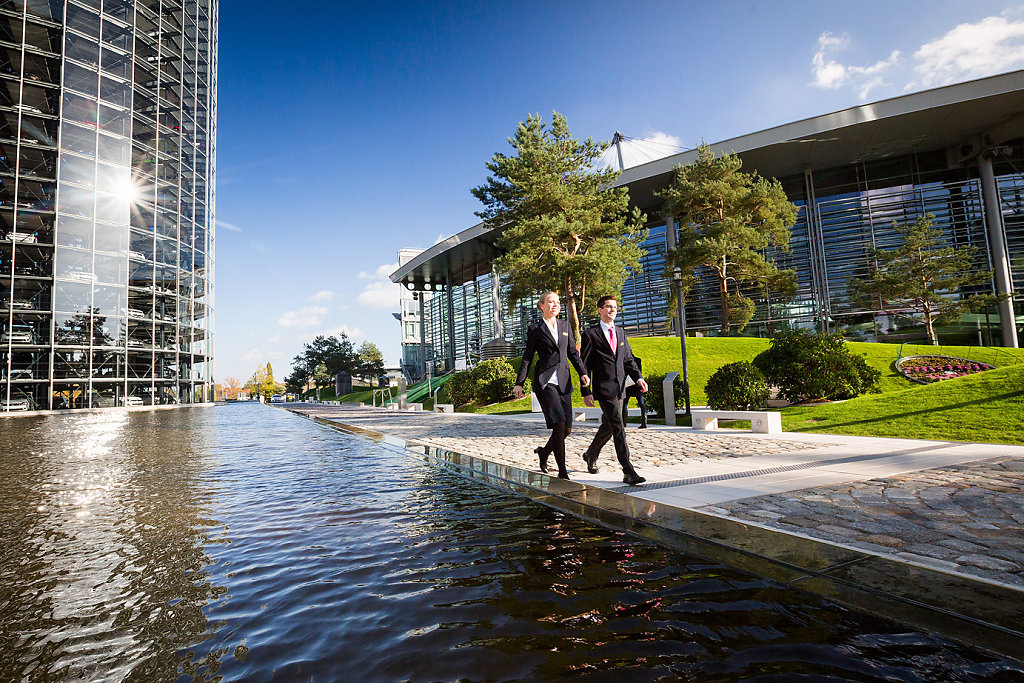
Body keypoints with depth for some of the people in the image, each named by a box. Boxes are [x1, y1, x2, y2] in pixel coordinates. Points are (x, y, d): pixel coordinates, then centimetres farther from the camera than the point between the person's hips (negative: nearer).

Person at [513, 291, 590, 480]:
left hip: (563, 381, 5)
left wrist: (583, 372, 4)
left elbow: (573, 352, 18)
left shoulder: (565, 326, 17)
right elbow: (527, 358, 4)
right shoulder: (535, 329, 4)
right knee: (559, 424, -16)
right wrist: (519, 383, -1)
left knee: (567, 428, 4)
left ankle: (544, 452, 32)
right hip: (544, 381, -5)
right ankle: (562, 471, -6)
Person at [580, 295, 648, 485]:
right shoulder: (591, 334, -4)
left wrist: (638, 378, 0)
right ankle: (628, 472, -10)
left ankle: (591, 455, 40)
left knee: (608, 426, 17)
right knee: (617, 426, -13)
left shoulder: (621, 332, 16)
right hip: (604, 387, -7)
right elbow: (584, 365, -5)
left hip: (619, 387, 7)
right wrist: (586, 392, -10)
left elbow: (628, 359, 17)